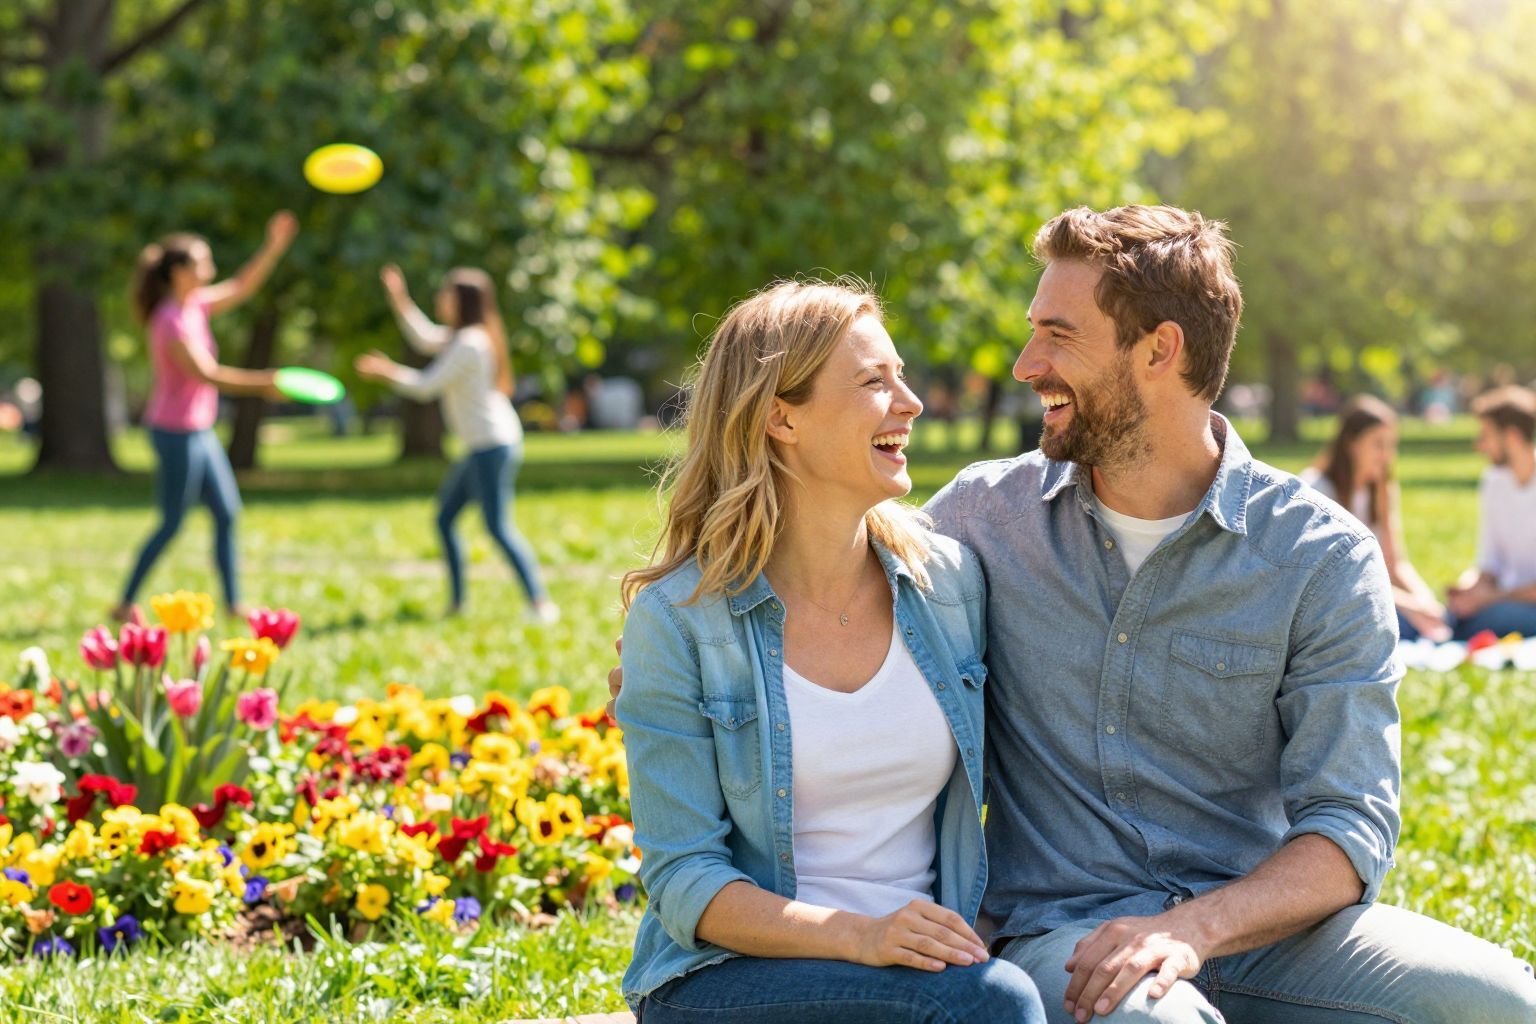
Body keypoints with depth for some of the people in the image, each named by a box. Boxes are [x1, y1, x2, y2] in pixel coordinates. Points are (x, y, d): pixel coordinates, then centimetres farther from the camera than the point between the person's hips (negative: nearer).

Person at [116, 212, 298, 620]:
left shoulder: (195, 306, 6)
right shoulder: (171, 321, -20)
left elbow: (241, 287, 13)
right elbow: (205, 374, -25)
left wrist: (275, 246, 2)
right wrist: (261, 382, -23)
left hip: (199, 432, 9)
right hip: (176, 433, -9)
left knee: (227, 514, 10)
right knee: (172, 524, -2)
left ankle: (233, 603, 16)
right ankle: (125, 604, 7)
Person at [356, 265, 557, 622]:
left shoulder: (469, 344, -16)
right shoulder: (461, 337, 13)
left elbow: (427, 386, -14)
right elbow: (425, 339, 28)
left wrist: (388, 373, -1)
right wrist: (399, 299, 22)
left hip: (493, 446, -10)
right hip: (482, 446, 10)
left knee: (498, 526, -14)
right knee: (444, 517, 13)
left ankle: (541, 603, -17)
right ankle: (456, 602, 17)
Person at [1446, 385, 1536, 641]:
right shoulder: (1494, 482, 10)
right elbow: (1490, 562, 12)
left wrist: (1491, 598, -19)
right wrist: (1473, 585, -9)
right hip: (1512, 599, 5)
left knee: (1475, 622, -32)